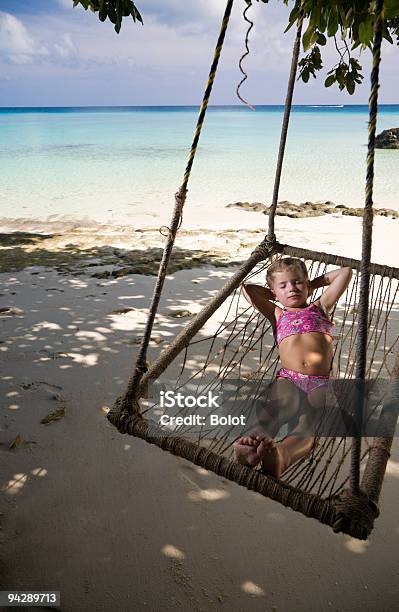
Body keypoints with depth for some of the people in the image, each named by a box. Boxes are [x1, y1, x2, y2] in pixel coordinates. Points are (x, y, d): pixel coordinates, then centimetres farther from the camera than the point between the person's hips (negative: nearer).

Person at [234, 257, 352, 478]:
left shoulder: (320, 307, 30)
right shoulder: (277, 314, 31)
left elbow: (346, 272, 31)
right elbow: (247, 288, 31)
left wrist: (314, 283, 37)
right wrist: (274, 294, 39)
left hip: (320, 383, 0)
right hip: (288, 378, 0)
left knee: (310, 421, -34)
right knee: (282, 405, -37)